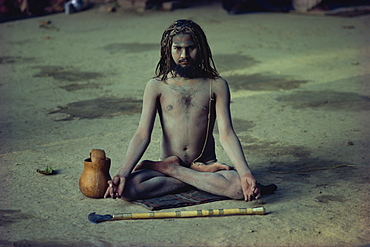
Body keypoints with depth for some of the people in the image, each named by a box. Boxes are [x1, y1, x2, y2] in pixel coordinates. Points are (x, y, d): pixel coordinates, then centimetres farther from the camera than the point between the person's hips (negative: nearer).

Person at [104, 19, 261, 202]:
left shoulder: (216, 86, 2)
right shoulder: (156, 87, 2)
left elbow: (226, 134, -6)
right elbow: (143, 135, -5)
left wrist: (245, 173, -23)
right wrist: (123, 173, -21)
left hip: (206, 164, 0)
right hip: (170, 160, 0)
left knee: (239, 188, -33)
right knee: (127, 188, -30)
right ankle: (201, 175, -15)